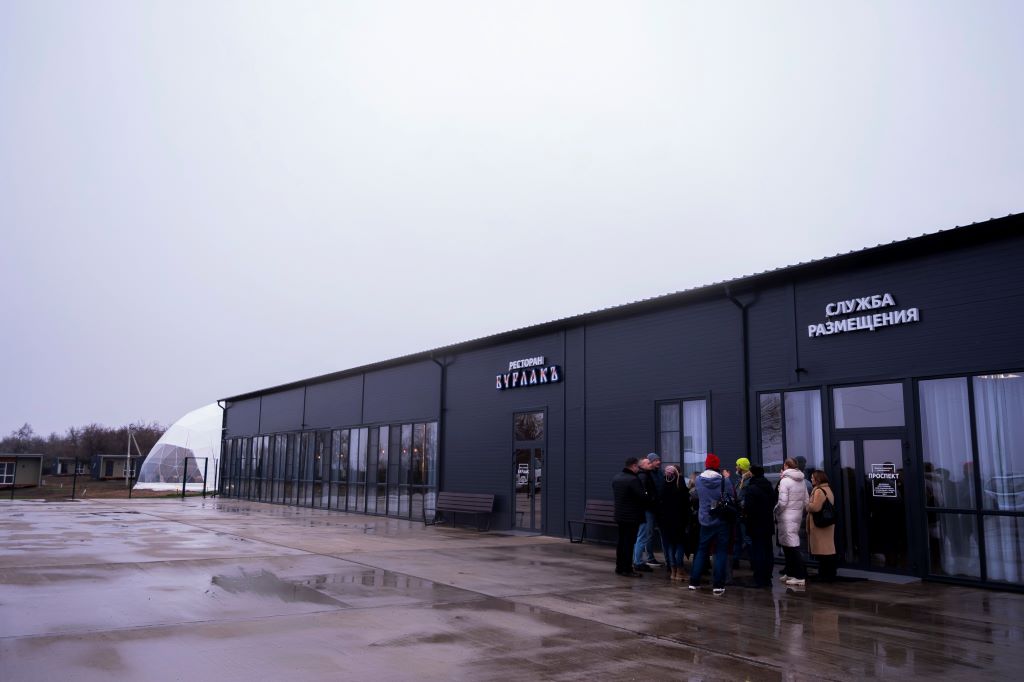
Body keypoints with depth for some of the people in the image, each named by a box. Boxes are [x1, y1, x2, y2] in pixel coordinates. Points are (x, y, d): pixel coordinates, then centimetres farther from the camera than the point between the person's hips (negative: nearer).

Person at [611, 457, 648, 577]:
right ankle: (627, 569, 0)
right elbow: (643, 496, -20)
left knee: (621, 541, 14)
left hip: (620, 515, 8)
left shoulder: (615, 478, 8)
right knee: (629, 543, -3)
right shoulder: (633, 480, -19)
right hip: (632, 516, -8)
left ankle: (619, 567, 20)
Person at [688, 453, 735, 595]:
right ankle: (718, 585, 0)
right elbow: (732, 497, -5)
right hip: (722, 521, -3)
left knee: (701, 550, 14)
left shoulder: (699, 480, -5)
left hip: (705, 520, 3)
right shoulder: (723, 480, -13)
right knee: (721, 552, 4)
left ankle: (694, 581, 15)